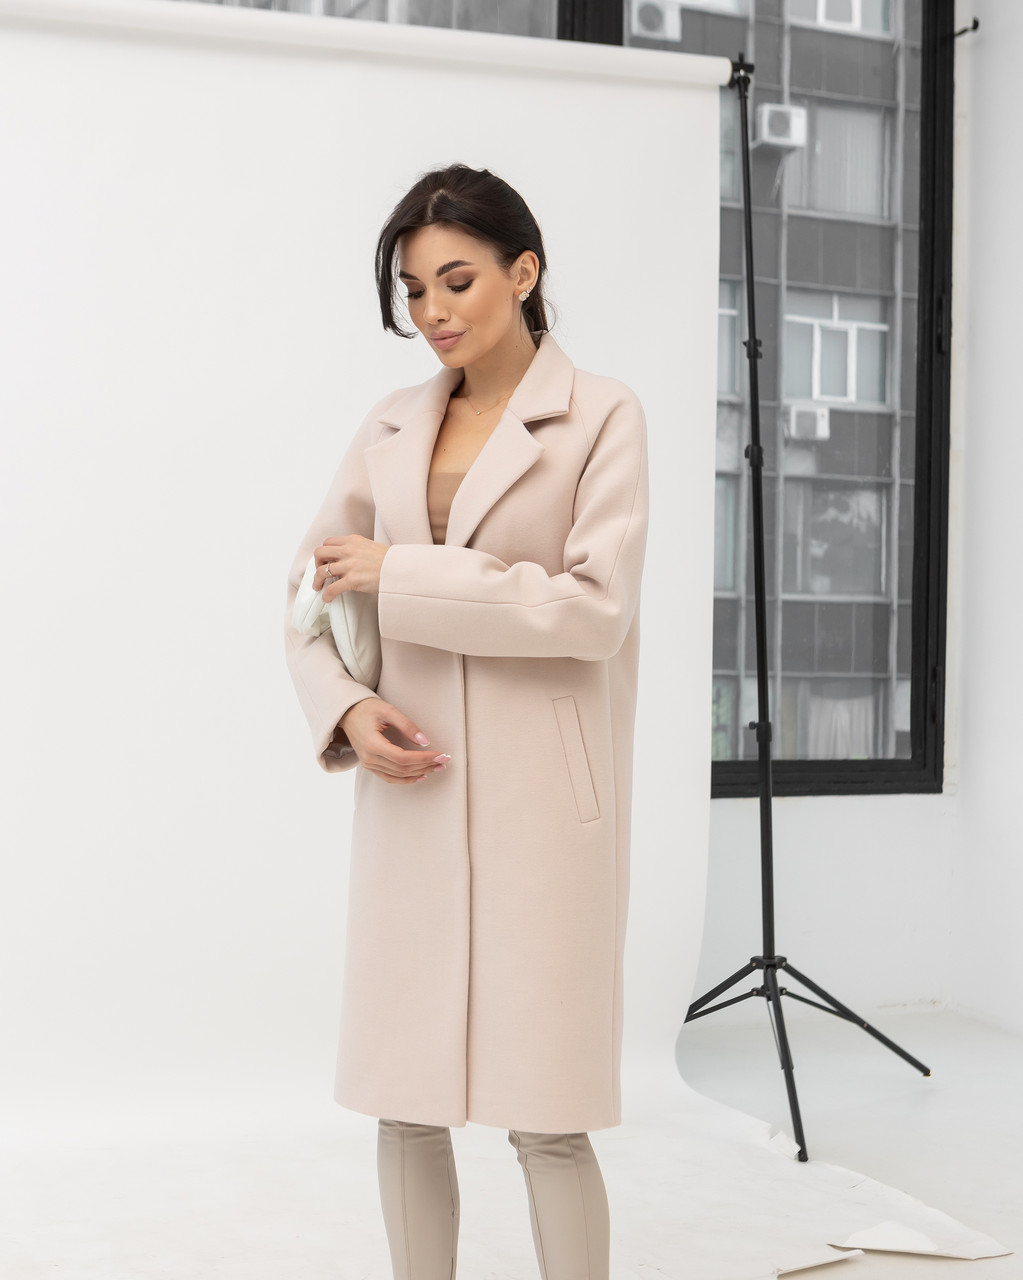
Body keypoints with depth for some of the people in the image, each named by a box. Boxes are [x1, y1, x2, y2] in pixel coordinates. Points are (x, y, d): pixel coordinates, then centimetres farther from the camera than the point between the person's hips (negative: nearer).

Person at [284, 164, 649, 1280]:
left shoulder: (601, 416, -1)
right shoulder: (390, 427, 11)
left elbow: (594, 605, -12)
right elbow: (311, 584, 16)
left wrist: (400, 576, -12)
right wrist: (345, 707, -3)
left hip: (540, 799, -4)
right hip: (411, 788, 5)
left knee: (545, 1116, -1)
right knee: (403, 1103, 9)